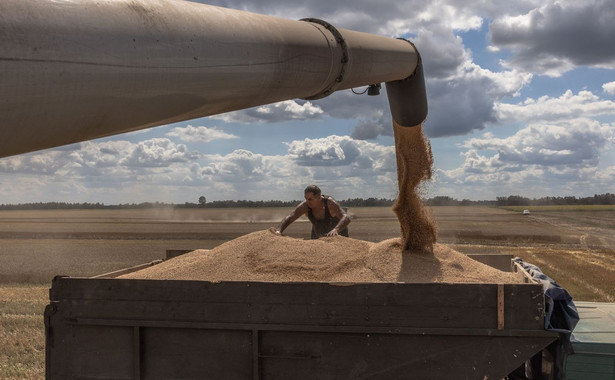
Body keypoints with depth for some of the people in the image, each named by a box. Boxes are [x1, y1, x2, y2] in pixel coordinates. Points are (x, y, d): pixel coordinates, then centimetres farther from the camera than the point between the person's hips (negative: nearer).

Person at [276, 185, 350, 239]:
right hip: (318, 236, 4)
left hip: (338, 234, -4)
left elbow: (346, 218, -46)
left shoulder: (330, 203, -34)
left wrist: (336, 230, -65)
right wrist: (278, 230, -40)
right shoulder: (305, 205, -24)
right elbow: (289, 218, -22)